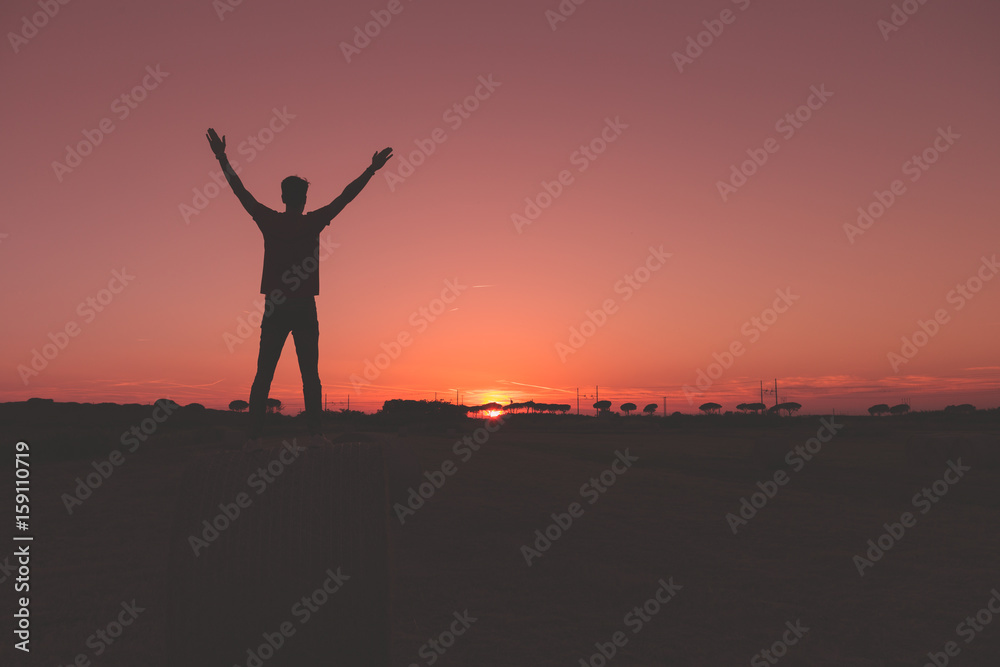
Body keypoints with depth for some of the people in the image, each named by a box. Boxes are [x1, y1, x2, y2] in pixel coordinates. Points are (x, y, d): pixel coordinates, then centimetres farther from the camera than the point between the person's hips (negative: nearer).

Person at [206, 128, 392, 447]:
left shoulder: (269, 221, 4)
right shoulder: (313, 222, 0)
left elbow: (240, 190, 14)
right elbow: (346, 196, 6)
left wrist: (222, 158, 26)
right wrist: (372, 169, 13)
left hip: (274, 309, 2)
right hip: (304, 309, -1)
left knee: (264, 375, 3)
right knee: (310, 375, 1)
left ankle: (254, 435, -1)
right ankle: (316, 431, -4)